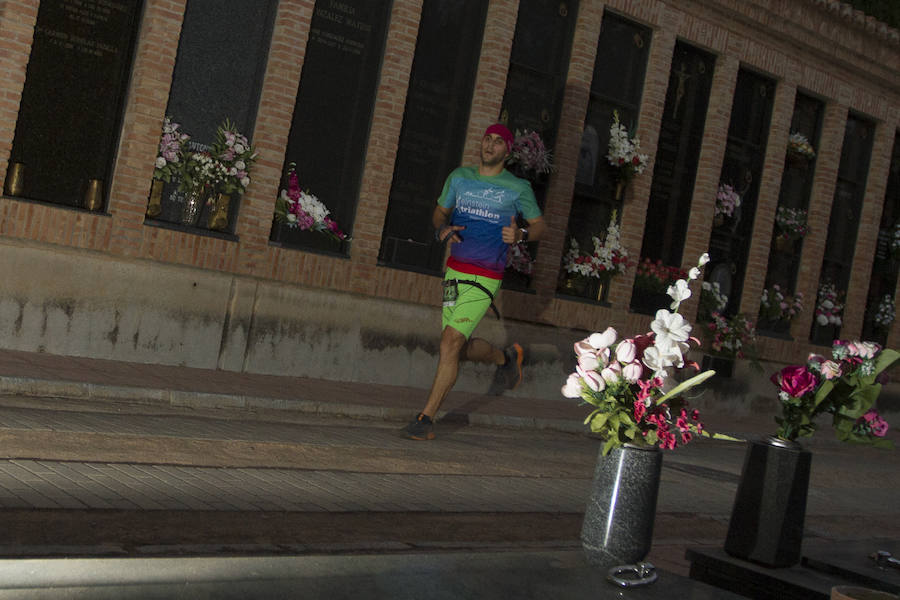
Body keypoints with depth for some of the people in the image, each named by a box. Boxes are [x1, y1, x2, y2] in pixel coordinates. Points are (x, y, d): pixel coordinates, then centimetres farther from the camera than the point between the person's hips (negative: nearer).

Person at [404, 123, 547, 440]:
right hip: (455, 271, 5)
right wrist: (442, 229, -4)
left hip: (485, 277, -5)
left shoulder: (518, 188, -1)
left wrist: (520, 235, -14)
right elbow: (440, 212, 20)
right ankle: (506, 357, 43)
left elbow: (539, 225, 8)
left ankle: (426, 418, -8)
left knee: (450, 342, -16)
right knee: (462, 349, 11)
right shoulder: (459, 177, 9)